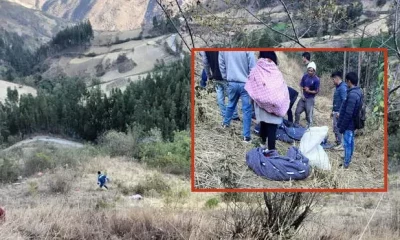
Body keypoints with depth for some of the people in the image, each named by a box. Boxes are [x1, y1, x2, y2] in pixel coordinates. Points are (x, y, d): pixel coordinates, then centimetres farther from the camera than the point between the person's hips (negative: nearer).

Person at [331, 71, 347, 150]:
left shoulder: (342, 87, -16)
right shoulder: (338, 87, 14)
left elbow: (344, 101, -22)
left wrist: (340, 112, -24)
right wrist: (333, 111, 24)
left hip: (339, 112, -10)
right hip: (336, 111, 10)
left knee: (337, 128, -7)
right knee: (335, 127, 14)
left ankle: (341, 145, -1)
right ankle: (338, 142, 22)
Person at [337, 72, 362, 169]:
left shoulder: (352, 95, -26)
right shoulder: (357, 92, 5)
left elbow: (348, 114, -25)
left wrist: (342, 127, -17)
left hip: (349, 124, -10)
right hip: (353, 123, 10)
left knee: (347, 143, 1)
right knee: (350, 142, 19)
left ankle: (346, 163, 11)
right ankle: (347, 160, 33)